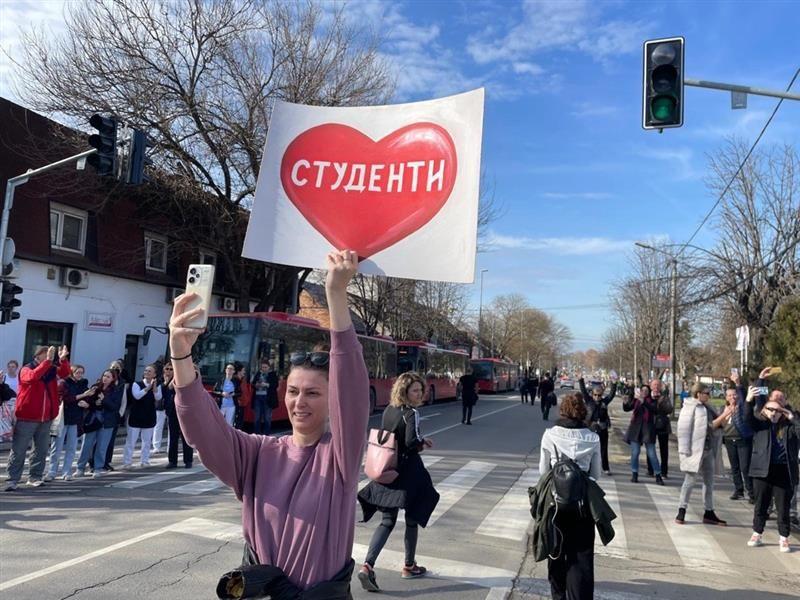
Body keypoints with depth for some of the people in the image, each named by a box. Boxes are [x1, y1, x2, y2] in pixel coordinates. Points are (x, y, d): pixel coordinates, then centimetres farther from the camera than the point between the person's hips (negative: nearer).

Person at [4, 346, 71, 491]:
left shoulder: (51, 370, 7)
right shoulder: (26, 369, -6)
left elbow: (65, 372, -10)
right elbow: (33, 376, -28)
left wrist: (62, 359, -27)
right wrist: (48, 360, -32)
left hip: (45, 417, 5)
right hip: (26, 417, -5)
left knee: (42, 449, 10)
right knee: (18, 450, 1)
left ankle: (34, 477, 19)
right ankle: (12, 479, 6)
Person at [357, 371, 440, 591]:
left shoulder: (388, 410, 5)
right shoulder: (411, 413, -17)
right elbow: (412, 442, -27)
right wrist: (422, 444, -4)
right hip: (407, 473, -6)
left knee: (387, 521, 10)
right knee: (413, 519, 14)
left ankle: (367, 565, -5)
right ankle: (409, 566, 28)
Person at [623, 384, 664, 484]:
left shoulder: (651, 401, 0)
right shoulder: (635, 400, 6)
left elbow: (654, 409, -20)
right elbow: (626, 409, -1)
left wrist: (644, 402, -33)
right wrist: (625, 403, -22)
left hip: (647, 429, -2)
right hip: (635, 428, 2)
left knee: (652, 454, 0)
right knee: (635, 452, 4)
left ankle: (658, 476, 9)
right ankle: (634, 474, 15)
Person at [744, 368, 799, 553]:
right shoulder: (760, 424, 3)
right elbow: (748, 416, -11)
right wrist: (748, 400, -25)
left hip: (784, 472, -1)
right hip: (762, 471, 1)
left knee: (783, 508, 7)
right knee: (760, 506, 11)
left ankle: (784, 539, 22)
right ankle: (757, 534, 24)